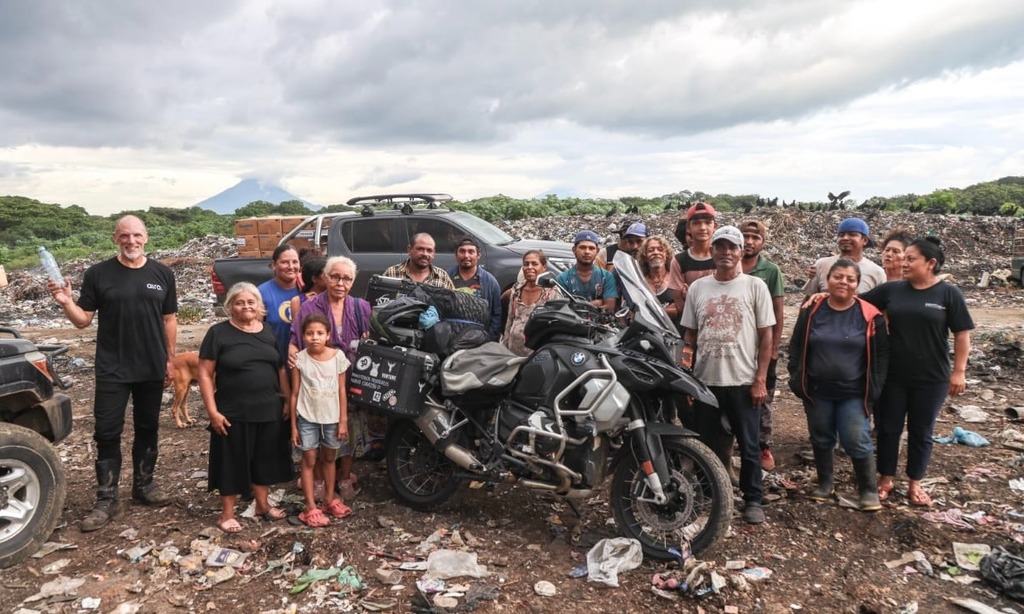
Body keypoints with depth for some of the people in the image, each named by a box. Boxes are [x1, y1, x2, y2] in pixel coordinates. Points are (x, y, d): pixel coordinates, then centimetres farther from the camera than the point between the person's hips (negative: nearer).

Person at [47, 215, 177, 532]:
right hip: (112, 370, -2)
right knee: (107, 433, 2)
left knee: (147, 429, 14)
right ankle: (107, 499, 12)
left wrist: (170, 359, 6)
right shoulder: (98, 274, -3)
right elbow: (83, 320, -1)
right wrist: (66, 302, -21)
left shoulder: (162, 274, 2)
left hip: (152, 369, 2)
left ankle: (144, 484, 29)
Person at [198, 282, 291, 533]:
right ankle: (227, 514, 21)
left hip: (269, 410, 4)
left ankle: (263, 504, 31)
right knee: (233, 462, 6)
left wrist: (287, 400, 8)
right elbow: (205, 374, -7)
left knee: (265, 459, 14)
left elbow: (280, 369, 13)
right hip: (234, 413, -4)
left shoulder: (269, 331, 8)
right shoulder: (218, 333, -6)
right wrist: (213, 411, -13)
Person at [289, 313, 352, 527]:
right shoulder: (300, 359, -9)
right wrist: (293, 425, -3)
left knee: (329, 458, 17)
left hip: (332, 417, 2)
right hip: (307, 418, -2)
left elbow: (341, 390, -2)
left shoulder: (338, 356, -7)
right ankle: (311, 508, 12)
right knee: (309, 460, 6)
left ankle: (330, 499, 31)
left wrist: (343, 420, -2)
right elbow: (294, 394, -3)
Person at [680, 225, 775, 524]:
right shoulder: (697, 288, 6)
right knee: (707, 444, 12)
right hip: (705, 381, 3)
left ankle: (753, 499, 24)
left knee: (748, 445, 8)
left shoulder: (755, 286, -2)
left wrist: (760, 380, -7)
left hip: (743, 381, -2)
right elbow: (689, 335, 10)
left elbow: (766, 336, -2)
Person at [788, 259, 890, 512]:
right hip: (817, 392, 2)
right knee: (821, 440, 13)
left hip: (854, 394, -2)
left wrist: (874, 387, -4)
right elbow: (796, 347, 6)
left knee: (857, 442, -3)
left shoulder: (870, 315, -4)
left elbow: (881, 354, 1)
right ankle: (825, 484, 31)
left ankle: (869, 491, 15)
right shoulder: (812, 310, 0)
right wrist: (797, 379, 0)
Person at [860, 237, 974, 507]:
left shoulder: (948, 293, -6)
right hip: (892, 376, 2)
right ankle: (886, 479, 26)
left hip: (931, 379, -2)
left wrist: (959, 371, -6)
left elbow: (962, 334, -4)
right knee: (888, 428, 10)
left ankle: (915, 483, 28)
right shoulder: (891, 289, 0)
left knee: (921, 431, 11)